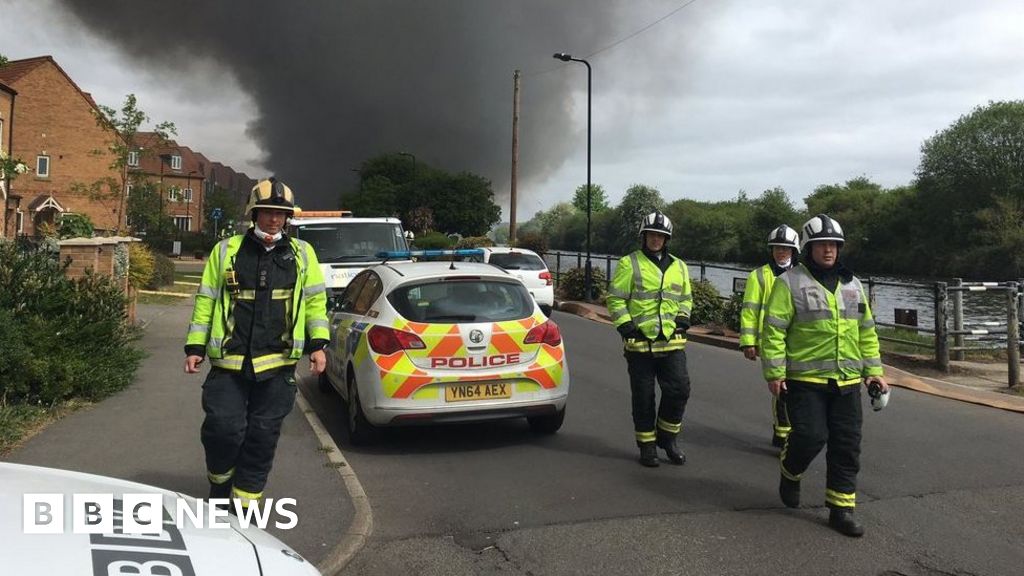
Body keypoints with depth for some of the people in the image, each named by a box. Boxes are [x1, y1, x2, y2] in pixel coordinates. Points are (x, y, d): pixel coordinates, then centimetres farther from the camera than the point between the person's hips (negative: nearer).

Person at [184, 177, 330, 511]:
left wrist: (318, 345, 1)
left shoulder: (302, 253, 8)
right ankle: (219, 482, 26)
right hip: (228, 361, -1)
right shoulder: (226, 250, 6)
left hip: (278, 364, 1)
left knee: (263, 435, 6)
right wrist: (195, 347, 5)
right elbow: (206, 301, 8)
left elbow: (315, 300, 10)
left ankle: (246, 499, 21)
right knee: (224, 428, -4)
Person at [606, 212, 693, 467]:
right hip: (640, 343, -4)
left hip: (672, 342, 4)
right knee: (643, 397, 4)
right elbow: (615, 299, -1)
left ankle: (667, 438, 19)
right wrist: (625, 326, -11)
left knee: (679, 390, -1)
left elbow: (685, 298, 26)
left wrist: (683, 317, 8)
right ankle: (647, 445, 19)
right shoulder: (629, 264, -1)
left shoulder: (679, 267, 14)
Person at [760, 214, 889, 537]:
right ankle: (789, 472, 20)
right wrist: (774, 372, -12)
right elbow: (773, 330, -8)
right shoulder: (790, 283, -5)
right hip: (805, 380, -5)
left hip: (847, 383, 5)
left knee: (847, 446, 5)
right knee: (810, 437, -13)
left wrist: (874, 370, 12)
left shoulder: (852, 285, 14)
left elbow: (866, 331, 18)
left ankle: (841, 508, 15)